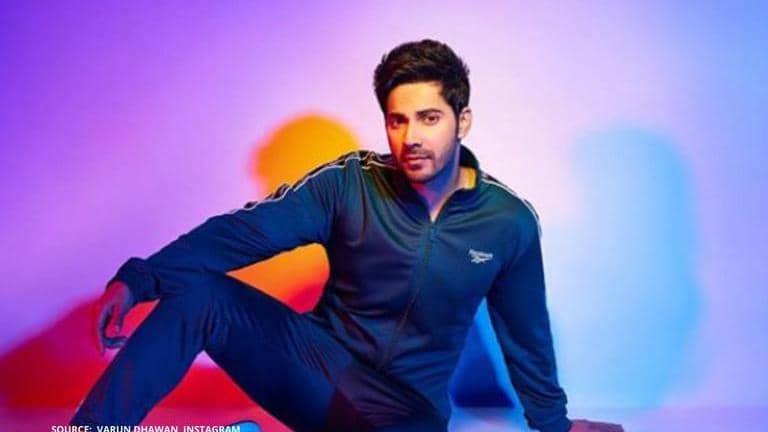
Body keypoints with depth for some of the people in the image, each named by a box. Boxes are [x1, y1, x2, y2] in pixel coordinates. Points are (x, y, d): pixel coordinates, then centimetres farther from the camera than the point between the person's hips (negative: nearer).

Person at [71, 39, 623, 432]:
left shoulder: (510, 222, -6)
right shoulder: (349, 184, -8)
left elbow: (526, 334, 8)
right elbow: (248, 229, -18)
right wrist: (140, 278, -31)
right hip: (318, 365, 0)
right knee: (194, 291, -23)